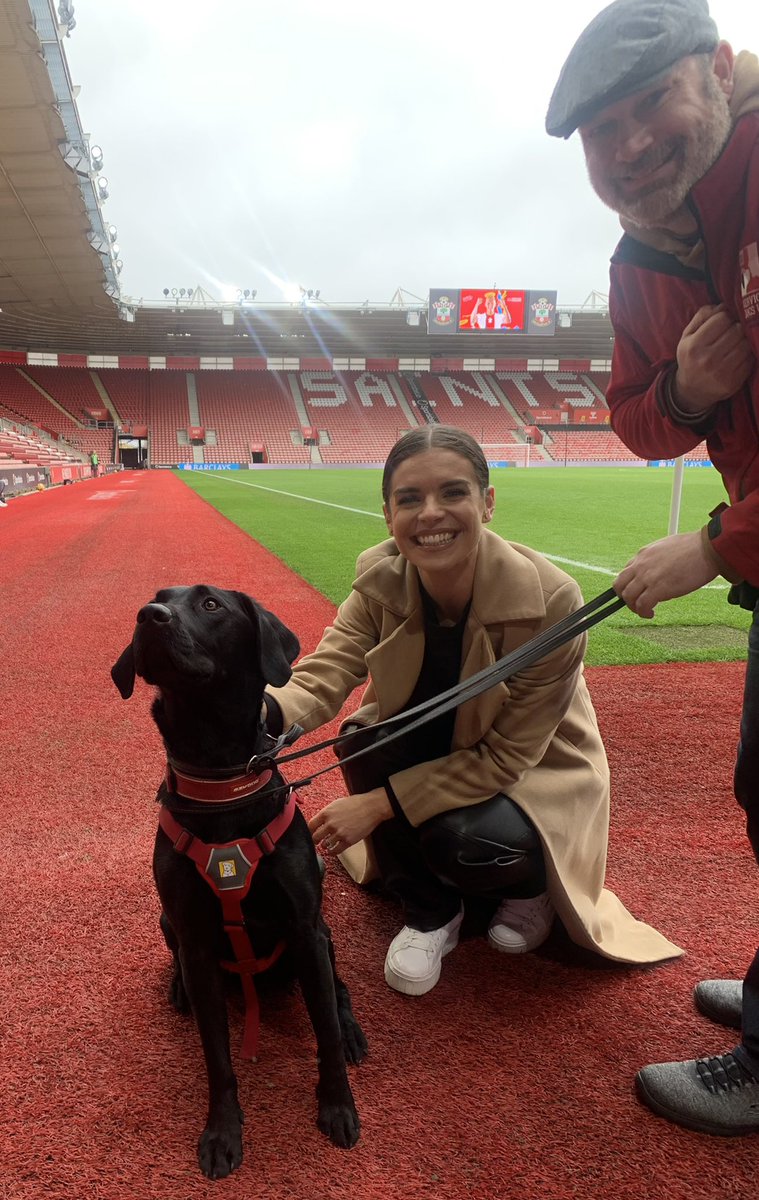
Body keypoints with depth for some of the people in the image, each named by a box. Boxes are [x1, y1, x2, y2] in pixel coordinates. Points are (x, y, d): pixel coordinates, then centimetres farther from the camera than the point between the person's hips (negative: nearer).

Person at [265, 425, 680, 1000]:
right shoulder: (381, 580, -19)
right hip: (430, 750, 4)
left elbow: (507, 755, -26)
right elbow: (321, 679, -28)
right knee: (364, 741, -26)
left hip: (534, 769, -4)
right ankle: (431, 913, -1)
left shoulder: (551, 601, -31)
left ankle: (533, 884, 7)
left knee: (464, 843, -33)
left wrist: (379, 803, -28)